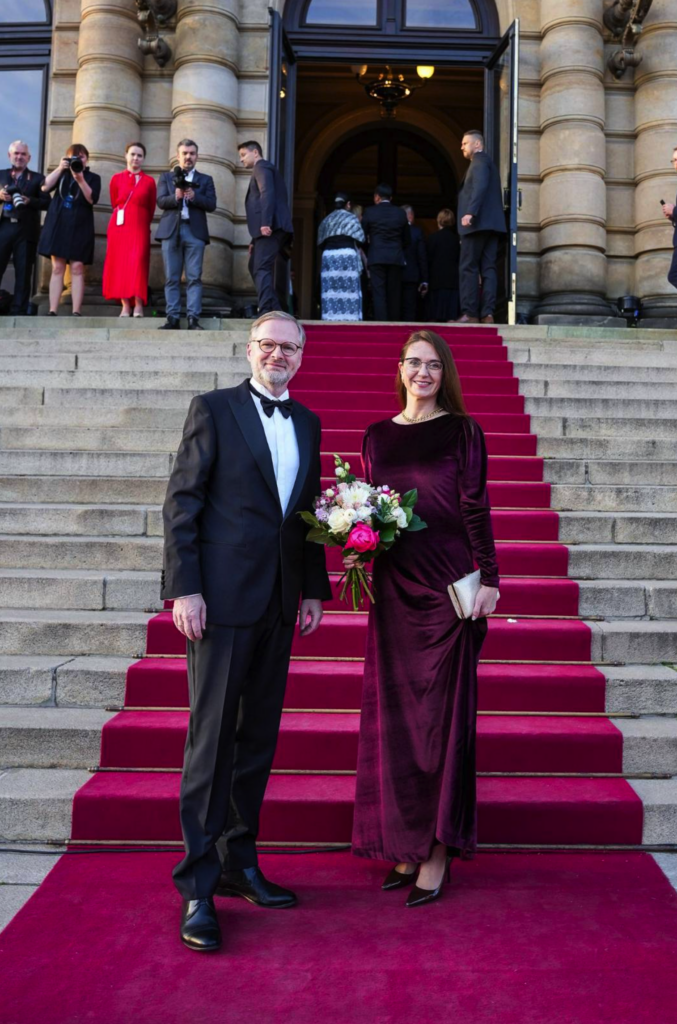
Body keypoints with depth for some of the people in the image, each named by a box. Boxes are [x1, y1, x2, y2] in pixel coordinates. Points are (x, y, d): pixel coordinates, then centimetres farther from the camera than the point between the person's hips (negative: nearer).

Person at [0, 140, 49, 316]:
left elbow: (46, 202, 1)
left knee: (23, 273, 0)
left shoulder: (37, 178, 10)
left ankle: (18, 311, 2)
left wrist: (29, 201, -15)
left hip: (26, 230, -1)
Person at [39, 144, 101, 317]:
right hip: (58, 224, 2)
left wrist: (80, 179, -17)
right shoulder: (62, 173, 17)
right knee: (57, 268, -2)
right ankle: (52, 311, -4)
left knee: (77, 269, -8)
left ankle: (76, 312, -10)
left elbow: (92, 199, -7)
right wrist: (60, 168, -5)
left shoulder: (93, 177, 10)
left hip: (80, 226, -2)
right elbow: (45, 187, 1)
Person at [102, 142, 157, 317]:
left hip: (140, 227, -1)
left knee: (138, 263, -11)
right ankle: (125, 305, -3)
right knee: (120, 263, -4)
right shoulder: (116, 179, 8)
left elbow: (151, 208, 10)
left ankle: (138, 305, -10)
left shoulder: (149, 181, 6)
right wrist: (125, 216, 13)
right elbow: (115, 203, 14)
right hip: (119, 226, 1)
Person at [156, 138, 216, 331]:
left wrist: (194, 196, -13)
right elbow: (161, 201, 3)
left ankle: (193, 319, -8)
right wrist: (176, 197, -15)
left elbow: (211, 205, 2)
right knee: (171, 278, -1)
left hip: (195, 232, -1)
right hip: (171, 231, 1)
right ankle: (173, 318, 0)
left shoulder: (206, 179, 15)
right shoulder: (166, 177, 16)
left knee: (194, 277, -6)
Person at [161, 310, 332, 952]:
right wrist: (183, 588, -13)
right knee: (212, 738, -2)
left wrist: (314, 589, 13)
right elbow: (182, 501, -6)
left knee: (259, 738, 12)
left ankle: (239, 863, 27)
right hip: (222, 599, -6)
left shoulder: (307, 423, 15)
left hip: (279, 604, 6)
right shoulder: (213, 409, -1)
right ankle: (197, 886, 10)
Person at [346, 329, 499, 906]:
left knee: (442, 710, 1)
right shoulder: (378, 436, 12)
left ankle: (438, 851, 11)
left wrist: (489, 578, -8)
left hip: (448, 583, -4)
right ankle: (406, 843, 20)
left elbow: (476, 509, -2)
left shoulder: (462, 432, 2)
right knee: (393, 711, 7)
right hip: (393, 584, 4)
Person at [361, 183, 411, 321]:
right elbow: (407, 240, 12)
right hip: (396, 258, 2)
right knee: (394, 293, 7)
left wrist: (368, 251, 21)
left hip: (376, 257, -2)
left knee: (378, 293, -5)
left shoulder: (369, 212, 0)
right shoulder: (401, 213, 7)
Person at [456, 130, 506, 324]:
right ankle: (487, 314, -4)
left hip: (478, 223, -9)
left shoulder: (480, 161, -3)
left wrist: (470, 213, -29)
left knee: (469, 269, -9)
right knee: (488, 269, 1)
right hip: (491, 224, 9)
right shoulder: (486, 162, 26)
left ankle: (470, 314, -12)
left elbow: (480, 186, -19)